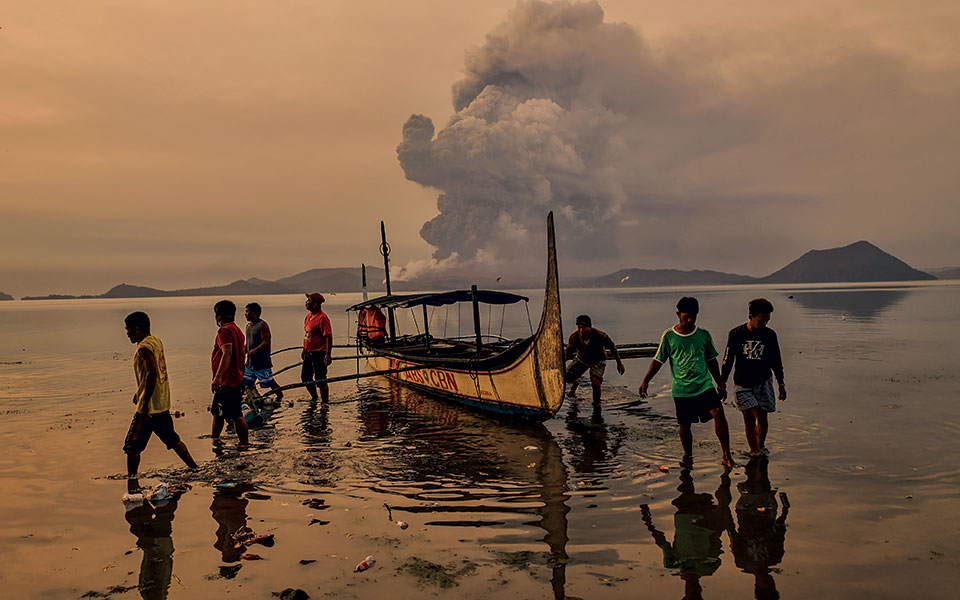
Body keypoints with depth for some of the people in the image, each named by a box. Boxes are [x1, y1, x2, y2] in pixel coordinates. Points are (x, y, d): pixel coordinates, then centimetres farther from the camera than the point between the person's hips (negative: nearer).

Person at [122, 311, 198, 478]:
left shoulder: (144, 347, -17)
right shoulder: (156, 341, 10)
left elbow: (152, 374, -29)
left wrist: (145, 404, -28)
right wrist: (140, 392, 28)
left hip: (149, 407, -9)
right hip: (163, 404, 9)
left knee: (132, 447, 0)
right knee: (172, 439, 20)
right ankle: (195, 468, 27)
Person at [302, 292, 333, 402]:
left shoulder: (322, 318, -17)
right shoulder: (308, 317, 12)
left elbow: (328, 336, -20)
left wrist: (328, 355, -24)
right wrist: (304, 350, 25)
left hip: (319, 353, -9)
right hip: (308, 353, 9)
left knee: (320, 380, -4)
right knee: (305, 377, 17)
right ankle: (314, 398, 36)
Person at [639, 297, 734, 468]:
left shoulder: (703, 335, 4)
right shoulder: (668, 336, 0)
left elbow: (712, 361, 14)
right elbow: (658, 361, 5)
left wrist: (720, 383, 16)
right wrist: (645, 381, -3)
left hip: (704, 385, 0)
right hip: (681, 389, 0)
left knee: (718, 412, -19)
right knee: (684, 425, 7)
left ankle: (726, 455, -11)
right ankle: (688, 455, 29)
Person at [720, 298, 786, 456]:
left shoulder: (770, 335, -2)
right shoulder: (736, 334, -8)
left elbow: (776, 361, 10)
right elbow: (728, 360, 0)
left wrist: (781, 384, 14)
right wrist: (722, 383, 3)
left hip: (764, 382, 2)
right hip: (743, 384, -2)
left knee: (762, 417, 7)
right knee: (749, 419, -5)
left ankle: (761, 446, 29)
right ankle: (755, 452, 0)